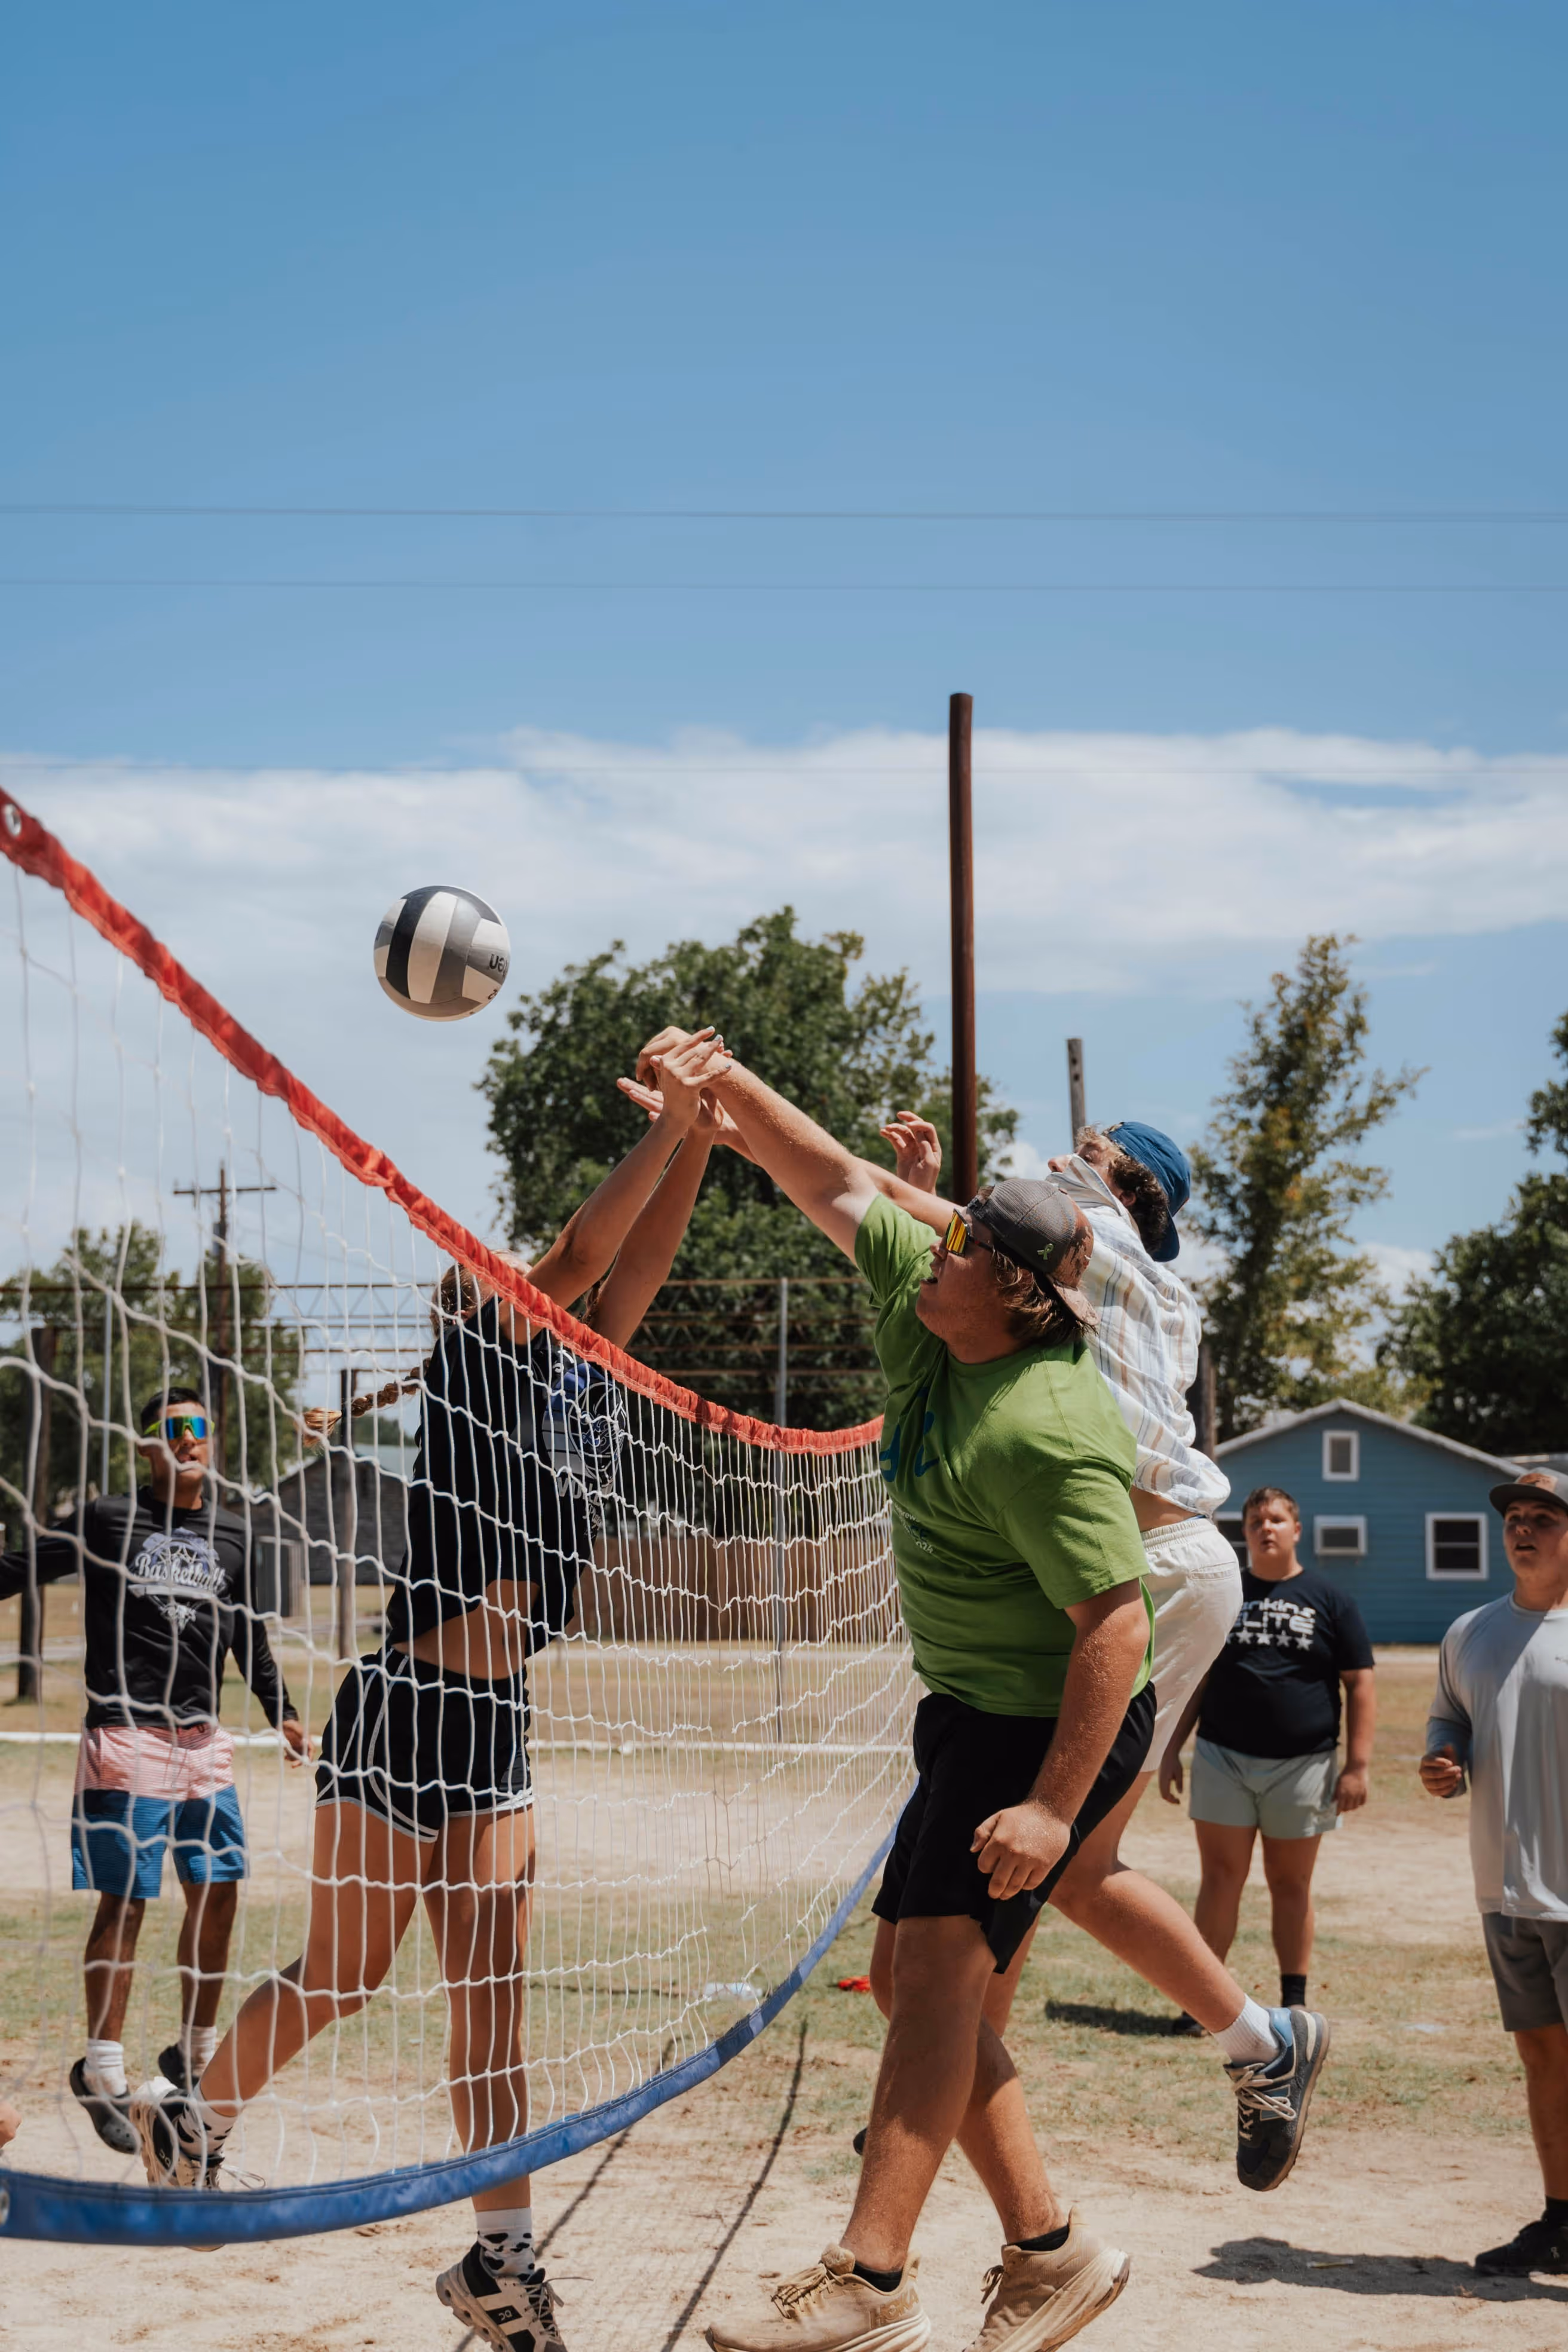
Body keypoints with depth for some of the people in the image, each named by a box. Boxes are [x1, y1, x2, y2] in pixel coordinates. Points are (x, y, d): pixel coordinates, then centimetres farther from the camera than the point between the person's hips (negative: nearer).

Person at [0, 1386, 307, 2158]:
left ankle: (195, 2055, 22)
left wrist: (281, 1711, 22)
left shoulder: (233, 1536, 13)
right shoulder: (108, 1519, -2)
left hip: (204, 1739, 5)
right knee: (126, 1899, -6)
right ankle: (102, 2068, 5)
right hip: (126, 1737, -5)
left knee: (218, 1892, 5)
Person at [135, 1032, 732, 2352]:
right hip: (407, 1711, -7)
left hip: (498, 1721, 7)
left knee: (493, 1987, 3)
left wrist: (698, 1144, -5)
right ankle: (194, 2117, 30)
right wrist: (667, 1123, -21)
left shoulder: (574, 1388, 11)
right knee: (345, 1974, 5)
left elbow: (637, 1264, 6)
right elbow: (581, 1253, -20)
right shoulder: (479, 1357, -8)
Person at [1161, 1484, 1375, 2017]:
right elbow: (1194, 1678, 13)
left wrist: (1358, 1764, -5)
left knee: (1290, 1883, 7)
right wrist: (1171, 1750, 7)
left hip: (1303, 1763, -1)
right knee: (1220, 1877, -1)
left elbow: (1360, 1685, 2)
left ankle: (1294, 2001, 15)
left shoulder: (1329, 1599, 5)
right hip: (1223, 1758, 1)